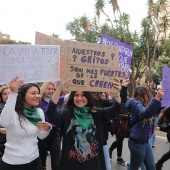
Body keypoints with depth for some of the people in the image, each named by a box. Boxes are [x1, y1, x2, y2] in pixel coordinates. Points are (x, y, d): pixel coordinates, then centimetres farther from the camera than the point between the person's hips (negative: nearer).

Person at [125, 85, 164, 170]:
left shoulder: (140, 103, 11)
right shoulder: (136, 103, -18)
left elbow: (153, 111, 24)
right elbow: (145, 113, -39)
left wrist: (159, 99, 11)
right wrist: (157, 98, -45)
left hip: (144, 141, 10)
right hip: (137, 142, -9)